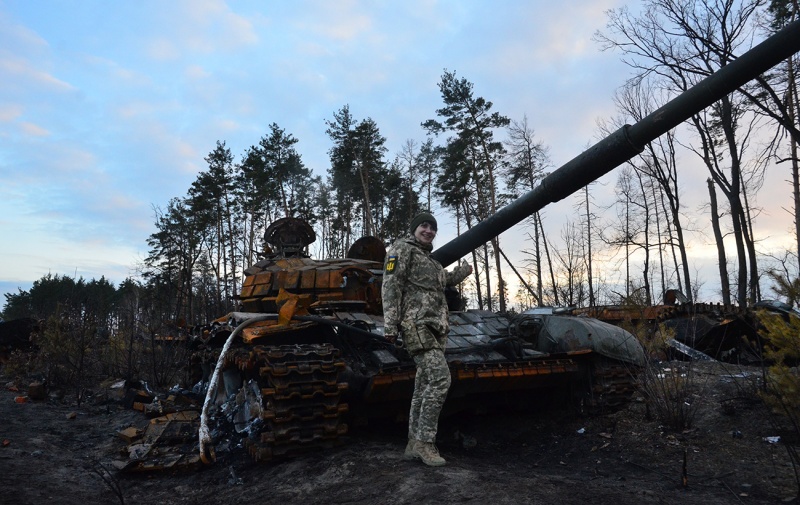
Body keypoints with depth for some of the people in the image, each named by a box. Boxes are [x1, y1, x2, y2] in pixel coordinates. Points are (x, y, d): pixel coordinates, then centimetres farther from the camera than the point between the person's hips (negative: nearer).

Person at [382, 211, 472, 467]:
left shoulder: (430, 260, 24)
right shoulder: (402, 249, -1)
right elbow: (390, 286, -10)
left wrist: (457, 275, 17)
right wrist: (390, 324, -19)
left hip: (435, 329, 9)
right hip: (417, 324, -9)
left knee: (424, 387, 8)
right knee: (440, 379, -18)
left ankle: (414, 444, 14)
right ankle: (424, 442, -10)